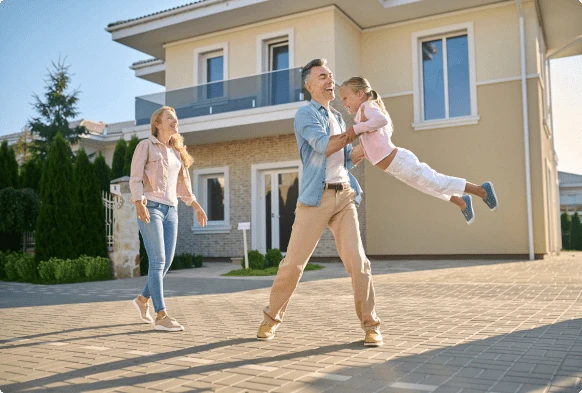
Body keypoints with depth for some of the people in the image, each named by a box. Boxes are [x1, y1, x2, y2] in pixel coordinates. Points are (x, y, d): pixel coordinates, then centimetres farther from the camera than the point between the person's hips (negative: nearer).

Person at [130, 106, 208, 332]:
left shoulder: (176, 152, 19)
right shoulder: (146, 145, 1)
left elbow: (182, 184, 24)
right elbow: (135, 179, -7)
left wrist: (196, 207, 18)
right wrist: (139, 203, -23)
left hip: (170, 210, 6)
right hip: (149, 208, -6)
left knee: (167, 261, 4)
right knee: (158, 261, -13)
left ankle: (142, 300, 26)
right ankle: (161, 317, -11)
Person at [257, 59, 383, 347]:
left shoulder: (338, 118, 22)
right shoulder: (305, 114, 1)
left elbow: (347, 158, 19)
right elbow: (324, 146, -14)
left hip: (345, 195, 5)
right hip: (316, 197, -5)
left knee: (357, 259, -4)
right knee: (293, 261, 0)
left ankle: (370, 324, 5)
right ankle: (272, 317, 20)